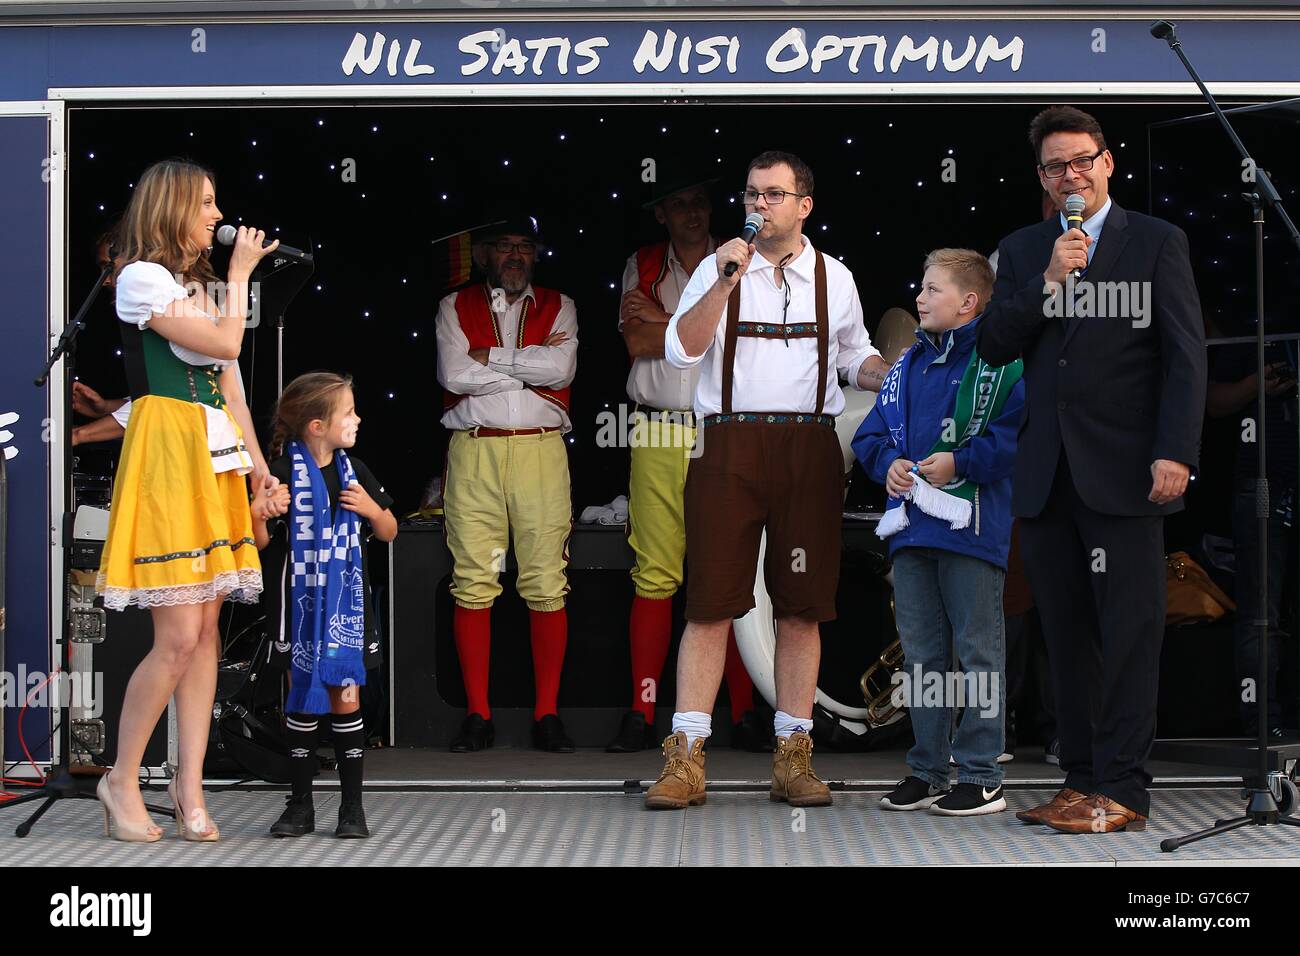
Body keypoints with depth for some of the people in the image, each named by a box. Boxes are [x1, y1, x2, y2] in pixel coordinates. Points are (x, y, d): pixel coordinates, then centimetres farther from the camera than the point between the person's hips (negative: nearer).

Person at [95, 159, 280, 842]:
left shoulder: (202, 285, 21)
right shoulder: (141, 278, -6)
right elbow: (225, 344, -15)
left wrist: (262, 469, 13)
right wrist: (240, 272, -1)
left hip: (216, 456, 8)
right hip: (168, 448, -8)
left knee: (207, 629, 4)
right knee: (179, 637, -10)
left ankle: (190, 783, 9)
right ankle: (122, 780, 4)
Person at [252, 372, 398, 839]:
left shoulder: (353, 471, 5)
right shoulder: (283, 473, -9)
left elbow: (389, 532, 14)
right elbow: (261, 542, -8)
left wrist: (372, 510, -6)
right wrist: (258, 515, -29)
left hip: (347, 601, 3)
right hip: (299, 603, -3)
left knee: (346, 699, 2)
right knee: (303, 700, 4)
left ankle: (352, 806, 9)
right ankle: (300, 804, 14)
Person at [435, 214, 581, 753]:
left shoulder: (559, 307, 16)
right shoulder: (454, 308, 15)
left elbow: (561, 368, -3)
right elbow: (453, 374, -3)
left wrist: (489, 356, -2)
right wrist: (532, 369, -1)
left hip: (541, 451, 0)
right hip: (473, 451, 0)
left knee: (546, 585, -4)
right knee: (473, 584, -3)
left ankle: (547, 714, 2)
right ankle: (478, 716, 2)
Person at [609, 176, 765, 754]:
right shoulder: (642, 266, 14)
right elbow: (637, 342, -1)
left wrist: (666, 322, -3)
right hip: (657, 437, 1)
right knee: (654, 576, -1)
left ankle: (743, 716, 3)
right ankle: (642, 717, 3)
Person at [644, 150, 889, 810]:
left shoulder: (835, 278, 13)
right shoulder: (717, 269, 6)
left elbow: (855, 358, 23)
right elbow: (680, 350, -6)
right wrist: (725, 283, -15)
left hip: (809, 446, 2)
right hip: (729, 443, -2)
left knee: (802, 606, 3)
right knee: (711, 602, -3)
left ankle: (793, 756, 11)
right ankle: (685, 757, 0)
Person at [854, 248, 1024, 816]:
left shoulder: (1002, 363, -6)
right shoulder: (908, 365, 16)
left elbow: (1019, 434, -15)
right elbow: (871, 434, 18)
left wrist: (960, 461, -17)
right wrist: (889, 463, -2)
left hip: (972, 529, -7)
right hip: (911, 529, 7)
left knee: (978, 652, 0)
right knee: (921, 655, 12)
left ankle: (981, 777, 5)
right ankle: (927, 770, 21)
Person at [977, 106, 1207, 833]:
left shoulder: (1157, 242, 4)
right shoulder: (1023, 250, 15)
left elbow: (1185, 356, -2)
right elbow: (994, 346, 6)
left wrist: (1176, 453, -13)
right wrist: (1047, 283, -8)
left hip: (1123, 472, -4)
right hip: (1047, 473, 4)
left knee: (1130, 629, -6)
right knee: (1068, 633, 6)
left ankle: (1122, 789, -4)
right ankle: (1082, 780, 12)